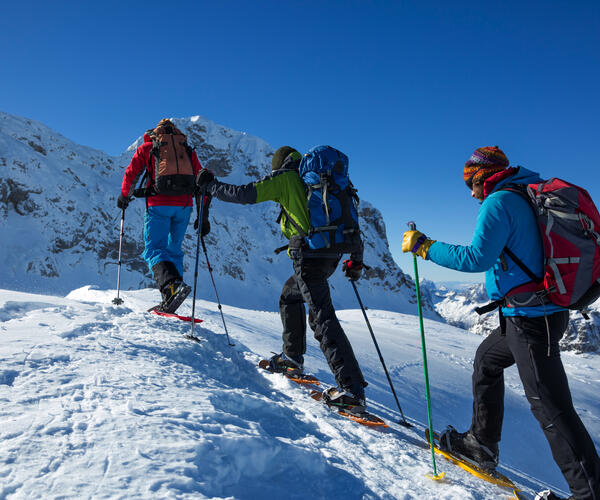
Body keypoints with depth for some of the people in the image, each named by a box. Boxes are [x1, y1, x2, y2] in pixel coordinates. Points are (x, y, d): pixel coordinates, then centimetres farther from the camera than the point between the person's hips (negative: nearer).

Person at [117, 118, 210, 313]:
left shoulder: (147, 147, 14)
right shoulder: (189, 151, 20)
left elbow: (131, 175, 10)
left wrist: (124, 197, 29)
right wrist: (204, 216, 17)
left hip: (159, 204, -3)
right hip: (184, 205, 3)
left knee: (154, 249, 0)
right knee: (173, 249, 15)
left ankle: (172, 285, -29)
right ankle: (170, 301, 9)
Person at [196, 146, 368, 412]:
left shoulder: (284, 177, 5)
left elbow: (244, 194, -1)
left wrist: (210, 185, 14)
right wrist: (356, 258, 26)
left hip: (309, 254, -8)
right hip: (331, 255, 8)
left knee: (322, 317, -10)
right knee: (290, 294, 27)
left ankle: (353, 390, -14)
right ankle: (293, 356, 35)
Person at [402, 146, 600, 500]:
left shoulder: (499, 202, -13)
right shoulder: (529, 198, 14)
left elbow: (477, 258, -23)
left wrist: (425, 247, -14)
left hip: (531, 318, -10)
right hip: (549, 308, 10)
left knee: (550, 407, -3)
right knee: (486, 360, 22)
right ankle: (482, 444, 32)